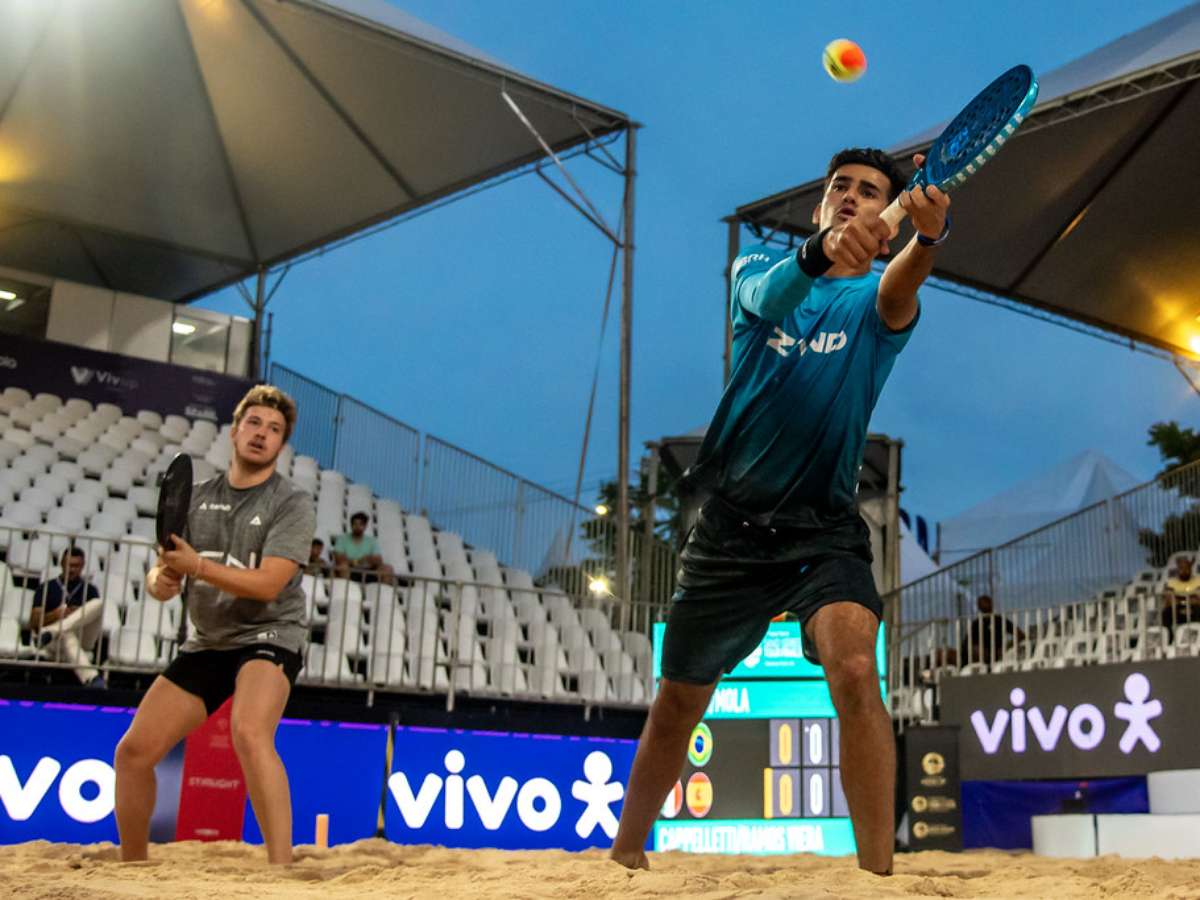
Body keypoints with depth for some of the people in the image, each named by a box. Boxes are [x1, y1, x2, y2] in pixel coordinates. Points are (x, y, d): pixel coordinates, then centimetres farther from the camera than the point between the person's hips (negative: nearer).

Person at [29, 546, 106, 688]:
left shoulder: (90, 590, 15)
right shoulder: (47, 588, 13)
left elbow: (96, 621, 11)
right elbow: (33, 623, 5)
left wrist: (80, 615, -9)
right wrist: (56, 614, -12)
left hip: (84, 639, 1)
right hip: (55, 644, -1)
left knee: (98, 603, -23)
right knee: (67, 636, -39)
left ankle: (51, 632, -37)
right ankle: (92, 678, -61)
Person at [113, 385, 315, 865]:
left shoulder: (292, 503, -8)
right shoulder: (197, 496, 8)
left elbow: (267, 584, -20)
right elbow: (162, 571, 7)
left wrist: (198, 566, -29)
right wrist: (160, 581, -17)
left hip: (268, 637, -6)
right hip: (206, 644, 6)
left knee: (250, 733, -34)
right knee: (133, 752, 2)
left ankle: (281, 864, -34)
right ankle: (132, 861, 24)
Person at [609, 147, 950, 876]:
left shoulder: (876, 299, 1)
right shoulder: (759, 266, 6)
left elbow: (896, 297, -25)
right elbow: (767, 297, -20)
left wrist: (927, 237, -49)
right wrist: (819, 252, -43)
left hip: (825, 529, -2)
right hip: (730, 523, 2)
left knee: (856, 671, -28)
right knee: (677, 705, 10)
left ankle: (879, 873, -21)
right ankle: (626, 854, 31)